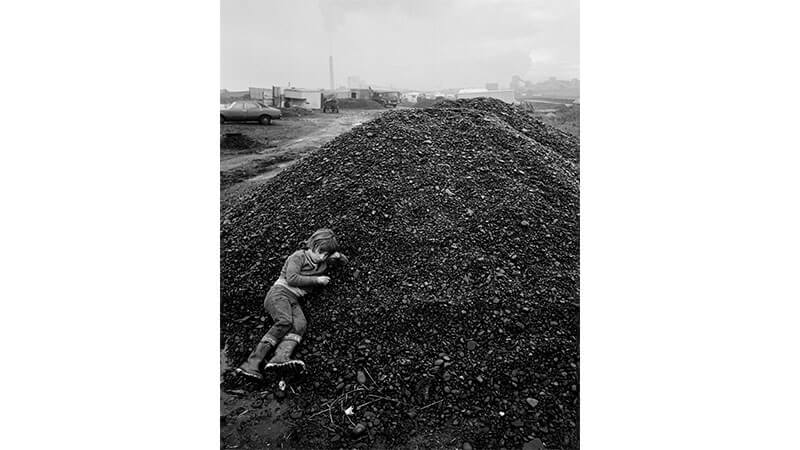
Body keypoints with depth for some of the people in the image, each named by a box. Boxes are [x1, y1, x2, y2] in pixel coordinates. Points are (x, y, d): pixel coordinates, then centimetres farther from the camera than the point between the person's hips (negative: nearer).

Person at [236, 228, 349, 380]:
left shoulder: (322, 263, 21)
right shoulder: (299, 256, 1)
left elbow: (344, 261, 33)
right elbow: (291, 278, -11)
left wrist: (338, 256, 9)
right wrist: (317, 280, -6)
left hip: (294, 300, 6)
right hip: (280, 292, -5)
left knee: (300, 324, -25)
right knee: (285, 321, -31)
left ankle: (280, 358, -48)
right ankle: (252, 362, -34)